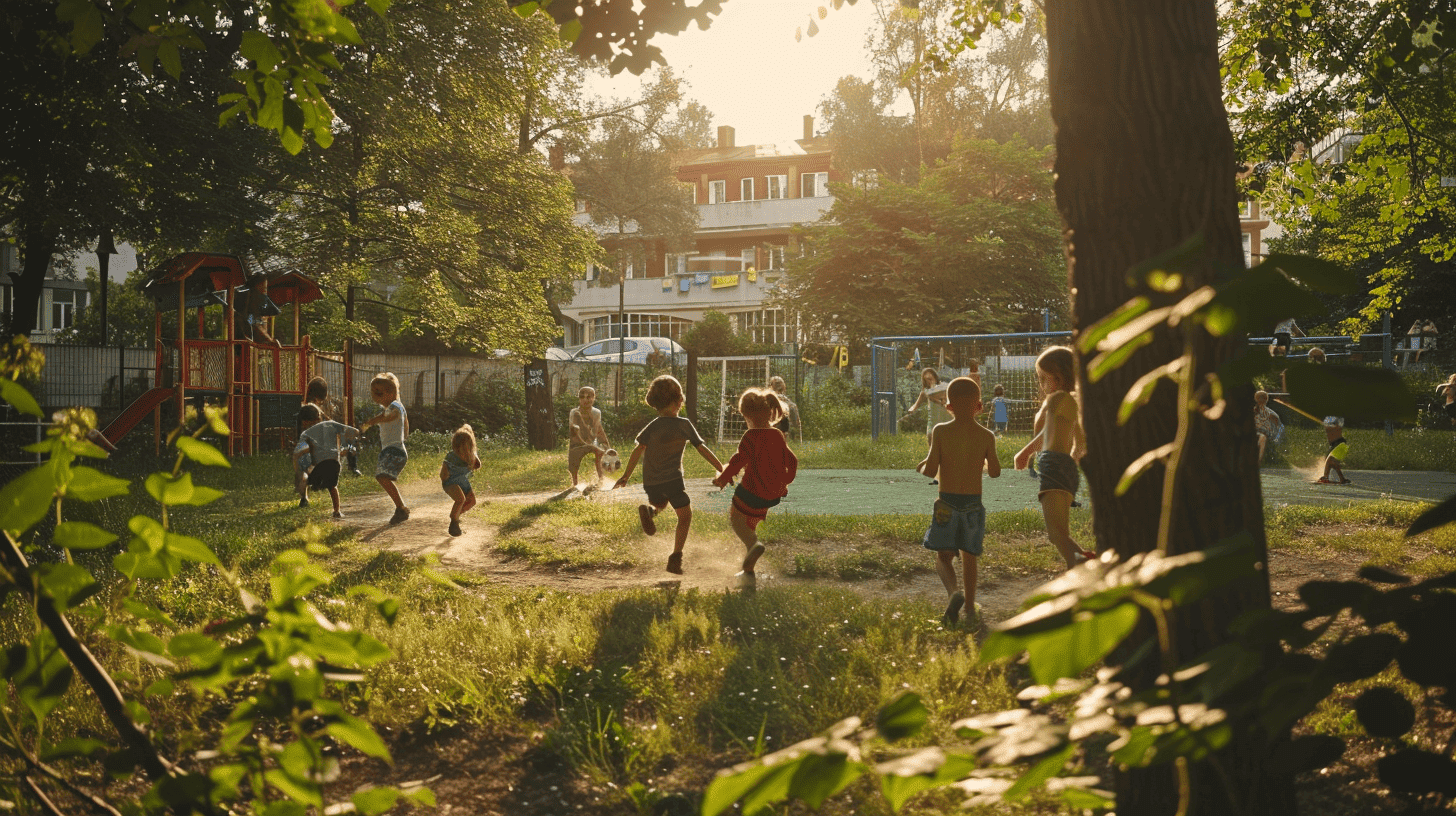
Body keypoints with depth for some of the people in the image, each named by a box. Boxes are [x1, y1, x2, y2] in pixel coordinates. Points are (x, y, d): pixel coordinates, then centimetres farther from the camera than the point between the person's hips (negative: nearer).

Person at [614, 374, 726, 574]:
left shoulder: (652, 426, 3)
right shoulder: (684, 424, -3)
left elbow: (638, 450, -7)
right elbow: (703, 449, -1)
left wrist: (626, 476, -4)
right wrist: (722, 470, 5)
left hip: (650, 481, 4)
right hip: (672, 478, -4)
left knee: (660, 503, 31)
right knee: (685, 515, 10)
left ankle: (648, 510, -6)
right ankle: (675, 558, -1)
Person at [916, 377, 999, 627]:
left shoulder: (940, 432, -9)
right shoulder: (986, 436, -3)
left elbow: (930, 472, -12)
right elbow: (995, 472, 7)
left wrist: (923, 465, 11)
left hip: (947, 503, -2)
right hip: (973, 503, 2)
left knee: (943, 557, 6)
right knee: (969, 556, 17)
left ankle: (954, 592, -21)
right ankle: (970, 606, 26)